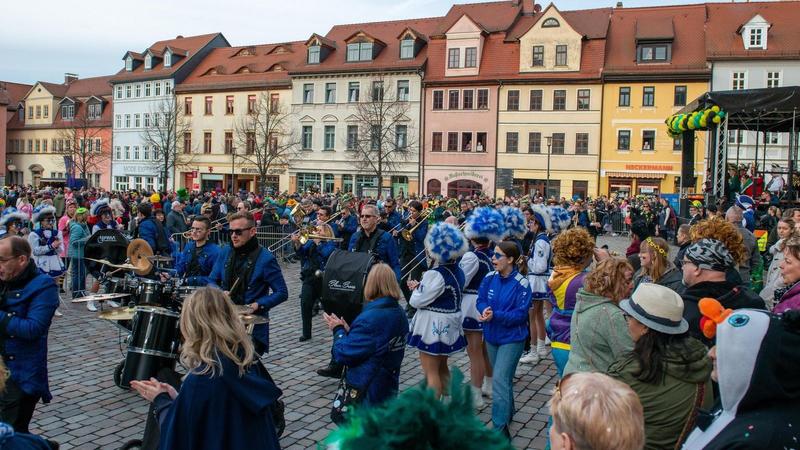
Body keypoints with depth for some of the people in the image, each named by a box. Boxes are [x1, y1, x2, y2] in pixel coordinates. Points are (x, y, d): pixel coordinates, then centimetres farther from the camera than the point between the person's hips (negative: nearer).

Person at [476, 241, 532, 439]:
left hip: (512, 338, -6)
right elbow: (480, 301, 1)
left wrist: (495, 315, -29)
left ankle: (500, 429, -6)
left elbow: (520, 314, -20)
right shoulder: (490, 278, -3)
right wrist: (485, 310, -21)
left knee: (500, 380, -12)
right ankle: (508, 413, 43)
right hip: (492, 335, 6)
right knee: (503, 378, 22)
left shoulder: (521, 284, -19)